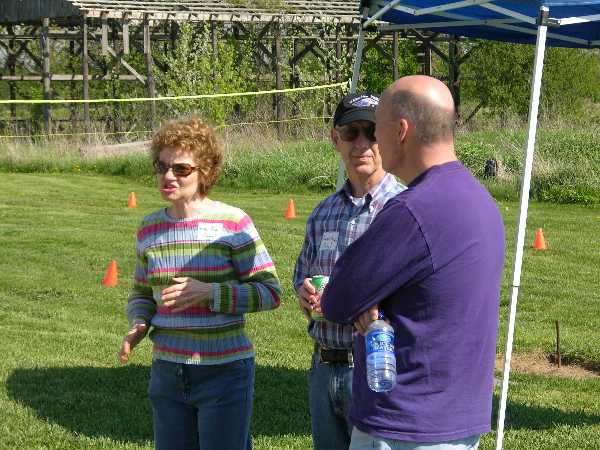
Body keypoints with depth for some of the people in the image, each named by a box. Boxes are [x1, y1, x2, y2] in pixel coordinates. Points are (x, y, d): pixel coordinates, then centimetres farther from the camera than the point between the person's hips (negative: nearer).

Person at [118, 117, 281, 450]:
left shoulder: (232, 223, -9)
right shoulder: (150, 229, 5)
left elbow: (270, 291, -10)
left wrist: (209, 292, -21)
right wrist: (138, 325, -6)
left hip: (224, 372, -5)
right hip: (167, 372, 5)